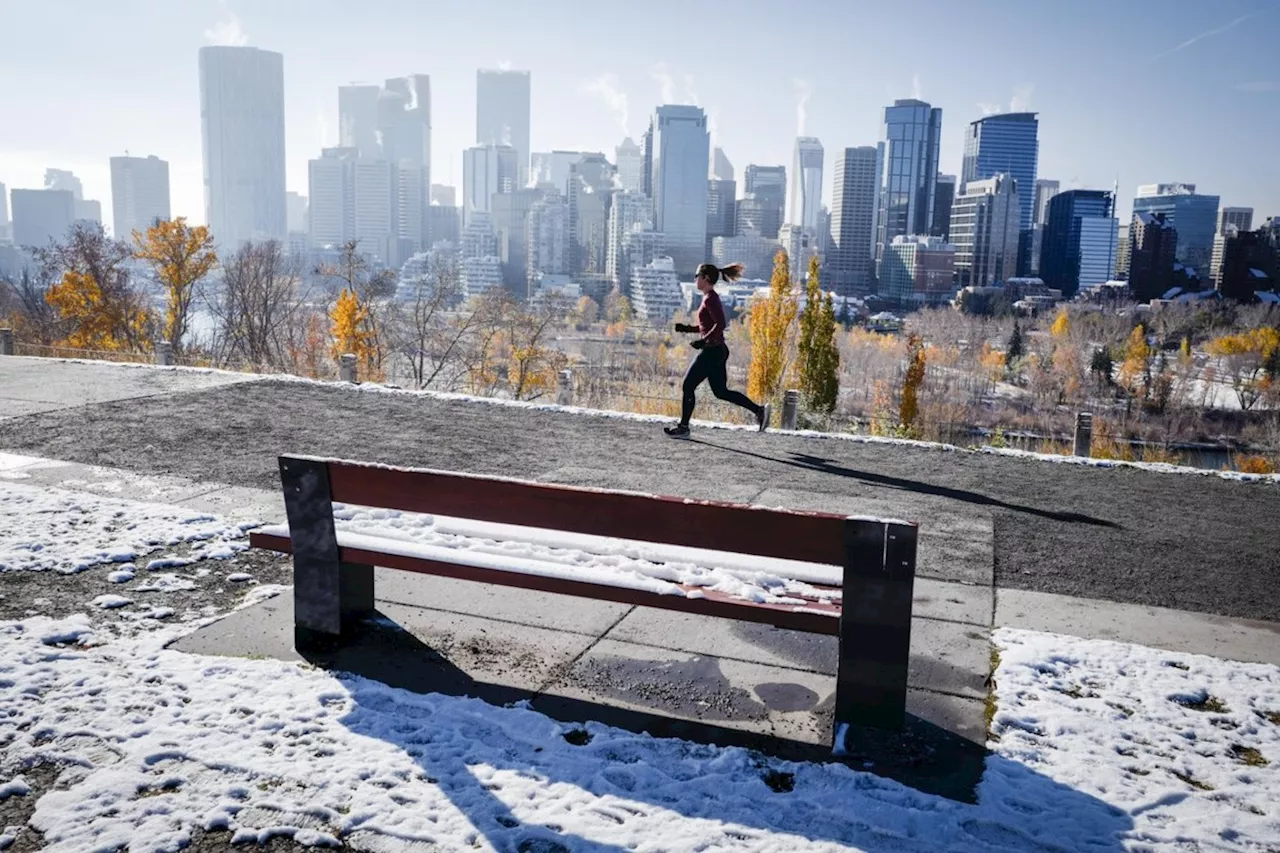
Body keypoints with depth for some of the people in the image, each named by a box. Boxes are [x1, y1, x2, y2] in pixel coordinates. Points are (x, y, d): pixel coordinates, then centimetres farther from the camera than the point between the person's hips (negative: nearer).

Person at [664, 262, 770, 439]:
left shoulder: (710, 299, -14)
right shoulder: (711, 298, 15)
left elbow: (720, 325, -24)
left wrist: (703, 340, -25)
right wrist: (687, 329, 15)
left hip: (711, 351, -10)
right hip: (718, 351, 10)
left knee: (688, 386, 0)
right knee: (721, 391, 13)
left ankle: (683, 427, 8)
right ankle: (759, 410, 9)